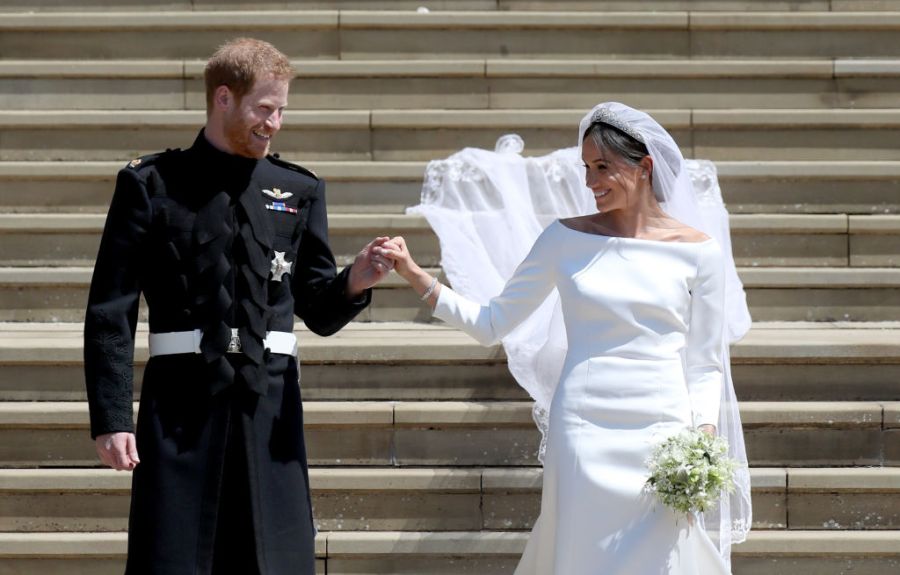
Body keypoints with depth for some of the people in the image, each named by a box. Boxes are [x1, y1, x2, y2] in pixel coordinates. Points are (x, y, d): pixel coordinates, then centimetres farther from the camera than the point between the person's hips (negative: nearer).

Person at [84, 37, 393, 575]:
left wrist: (354, 283, -8)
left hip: (270, 403, 3)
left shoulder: (298, 191, 12)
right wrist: (110, 417, -8)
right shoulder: (151, 185, 3)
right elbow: (111, 312, 0)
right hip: (181, 400, -3)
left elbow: (320, 313, 15)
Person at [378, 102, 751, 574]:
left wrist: (703, 434, -9)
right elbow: (491, 324, 8)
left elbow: (705, 364, 7)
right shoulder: (566, 239, 6)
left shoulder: (698, 252, 3)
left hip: (663, 434, -1)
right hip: (583, 433, 1)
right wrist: (417, 278, -2)